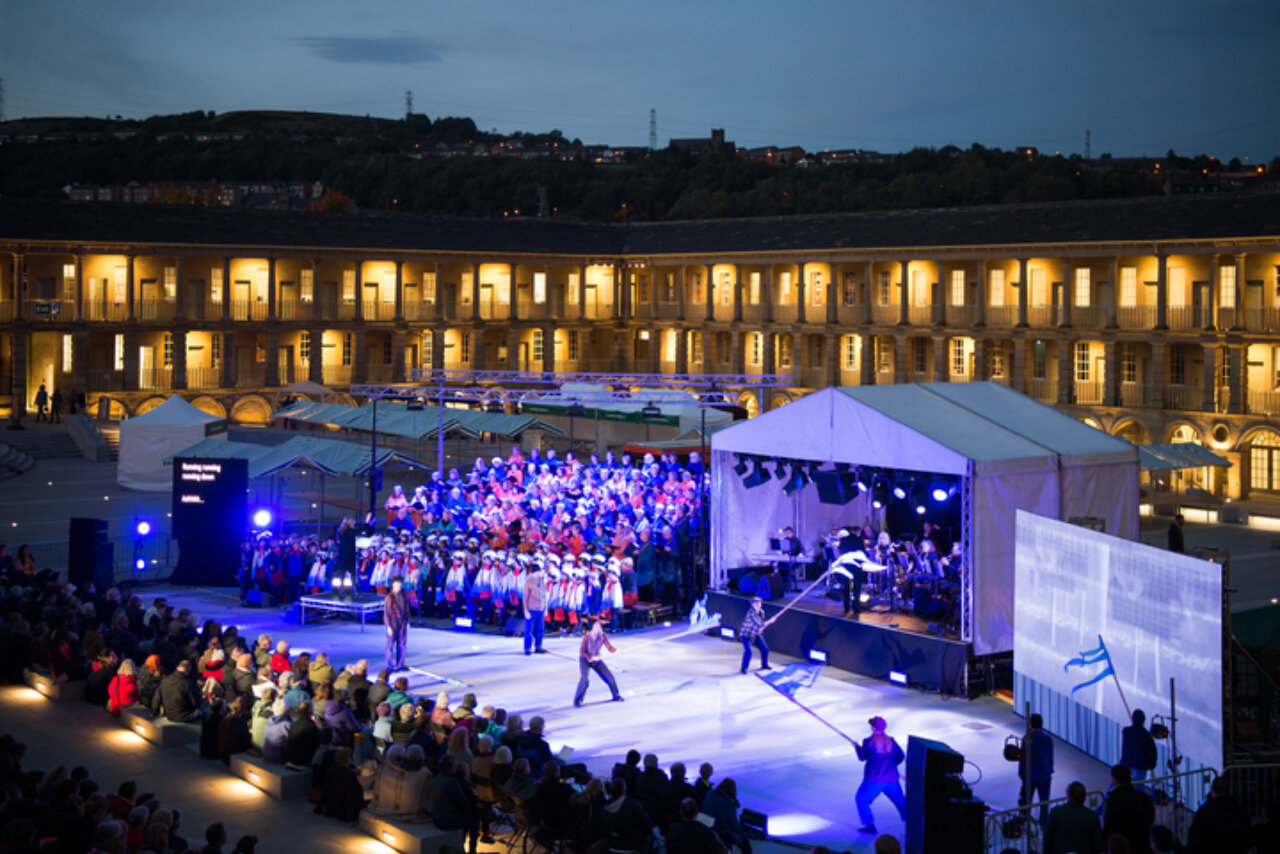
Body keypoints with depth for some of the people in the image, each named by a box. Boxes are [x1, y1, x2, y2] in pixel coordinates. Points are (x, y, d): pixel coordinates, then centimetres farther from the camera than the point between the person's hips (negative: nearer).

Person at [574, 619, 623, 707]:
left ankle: (616, 696, 23)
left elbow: (610, 648, -15)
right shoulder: (587, 637, -24)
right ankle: (577, 700, -6)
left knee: (609, 677, 1)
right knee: (584, 680, -24)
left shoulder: (603, 636, -12)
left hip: (597, 660, 5)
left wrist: (617, 650, -36)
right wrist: (592, 657, -34)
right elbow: (582, 651, -24)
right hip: (585, 660, -5)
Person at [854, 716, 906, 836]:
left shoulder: (869, 741, -10)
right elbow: (901, 756, 12)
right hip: (892, 779, 4)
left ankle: (870, 826, 2)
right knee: (900, 801, 19)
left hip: (874, 780, -4)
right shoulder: (891, 741, 3)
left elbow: (862, 757, 1)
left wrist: (857, 747, 20)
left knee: (861, 800, 10)